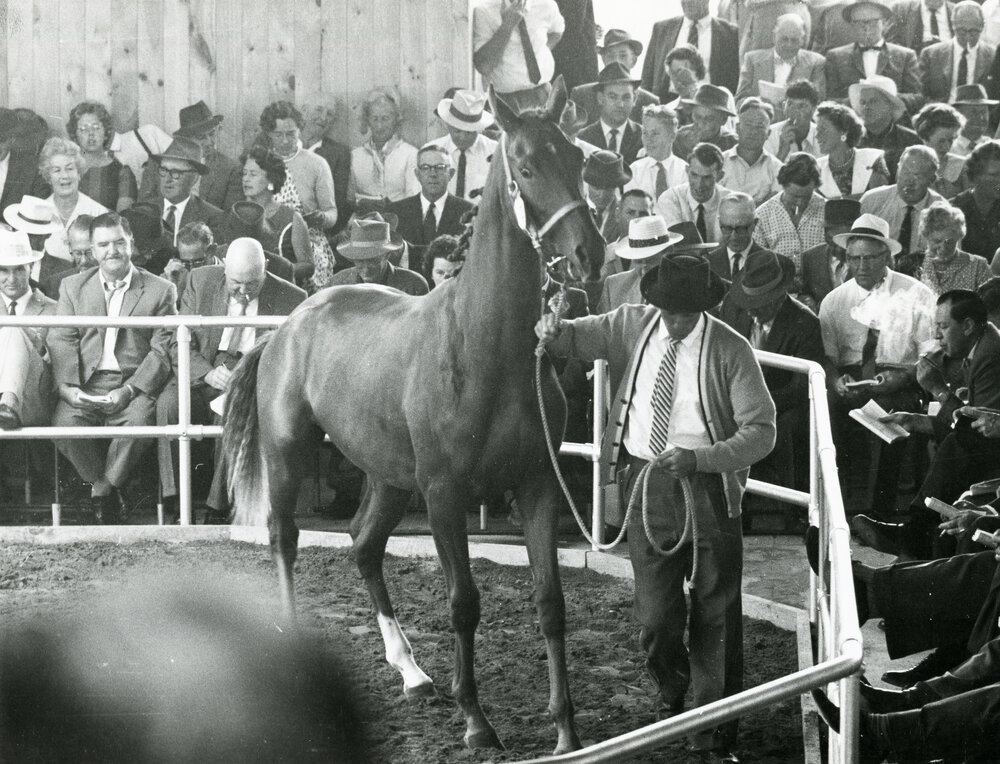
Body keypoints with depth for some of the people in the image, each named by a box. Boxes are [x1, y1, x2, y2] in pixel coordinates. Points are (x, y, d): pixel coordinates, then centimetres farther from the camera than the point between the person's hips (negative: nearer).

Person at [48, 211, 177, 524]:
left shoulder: (160, 290, 10)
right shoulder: (73, 287, 18)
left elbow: (161, 351, 1)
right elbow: (61, 342, 7)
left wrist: (129, 390, -13)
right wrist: (67, 387, -11)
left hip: (134, 384, -2)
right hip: (85, 384, 2)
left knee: (139, 422, -34)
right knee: (65, 424, -29)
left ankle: (104, 487, -11)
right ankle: (101, 483, -6)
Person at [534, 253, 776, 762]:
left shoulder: (730, 351, -10)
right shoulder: (632, 327, 1)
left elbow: (761, 431, -11)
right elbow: (579, 338, 8)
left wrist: (698, 458, -25)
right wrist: (552, 330, -18)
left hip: (707, 486, -2)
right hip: (646, 484, 2)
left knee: (716, 616, 4)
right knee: (656, 620, 3)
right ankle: (672, 689, 37)